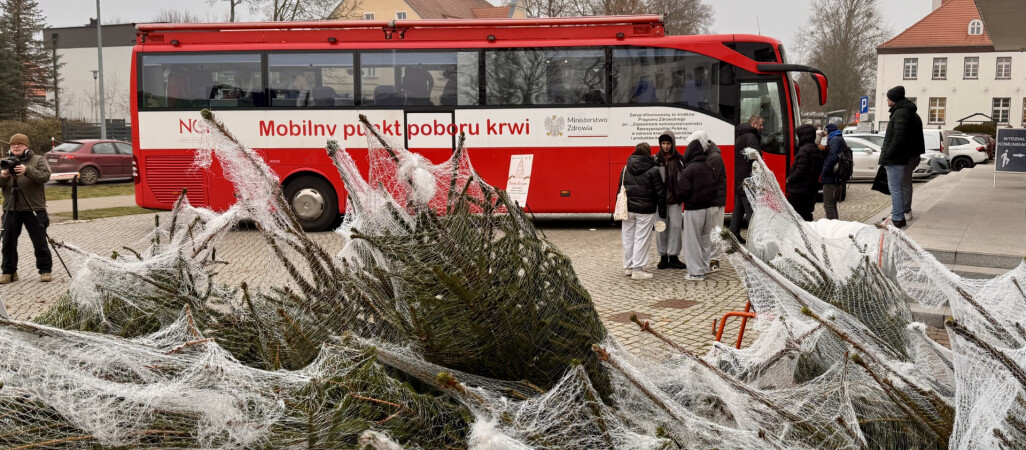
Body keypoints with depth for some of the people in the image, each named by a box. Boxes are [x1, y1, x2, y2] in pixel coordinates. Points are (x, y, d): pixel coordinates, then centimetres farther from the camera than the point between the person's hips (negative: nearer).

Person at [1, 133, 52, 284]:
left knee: (40, 242, 0)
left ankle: (45, 270, 9)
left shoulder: (38, 160, 2)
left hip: (34, 209, -4)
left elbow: (45, 176, -15)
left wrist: (27, 170, -30)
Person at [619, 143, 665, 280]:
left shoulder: (626, 169, 7)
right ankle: (637, 269, -2)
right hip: (645, 211, -5)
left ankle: (628, 267, 21)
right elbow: (660, 192, -7)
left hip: (628, 209, 5)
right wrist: (662, 211, 0)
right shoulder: (653, 171, -8)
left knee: (628, 238, 13)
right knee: (642, 239, -2)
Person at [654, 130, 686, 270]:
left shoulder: (679, 159, 2)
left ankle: (673, 257, 7)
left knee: (675, 226, -1)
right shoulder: (655, 159, 1)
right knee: (661, 227, 3)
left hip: (675, 199, 0)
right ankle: (663, 257, 12)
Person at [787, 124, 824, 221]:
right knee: (807, 215, 16)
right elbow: (819, 170, 16)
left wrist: (789, 179, -8)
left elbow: (800, 170, -22)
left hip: (799, 191, -9)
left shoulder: (804, 150, -17)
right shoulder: (818, 150, 13)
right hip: (812, 190, 9)